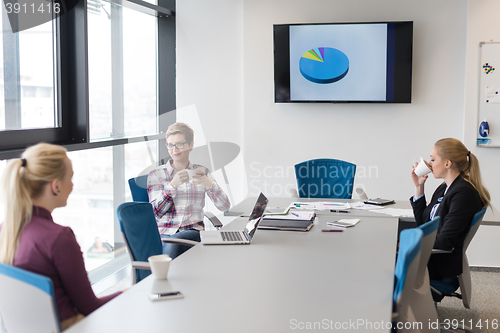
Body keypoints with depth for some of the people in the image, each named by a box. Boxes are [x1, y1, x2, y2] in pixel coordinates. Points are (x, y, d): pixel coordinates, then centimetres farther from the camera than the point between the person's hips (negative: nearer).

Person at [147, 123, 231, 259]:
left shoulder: (201, 172, 13)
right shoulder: (156, 175, 9)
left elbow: (224, 206, 4)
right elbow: (157, 211, -2)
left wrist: (209, 183, -14)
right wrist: (173, 185, -15)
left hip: (194, 232, 0)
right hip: (165, 232, 0)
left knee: (173, 243, -32)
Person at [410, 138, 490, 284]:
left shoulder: (464, 193, -19)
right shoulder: (444, 188, 10)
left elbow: (444, 242, -22)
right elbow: (422, 222, 15)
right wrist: (419, 187, 9)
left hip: (440, 263, -9)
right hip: (429, 253, 9)